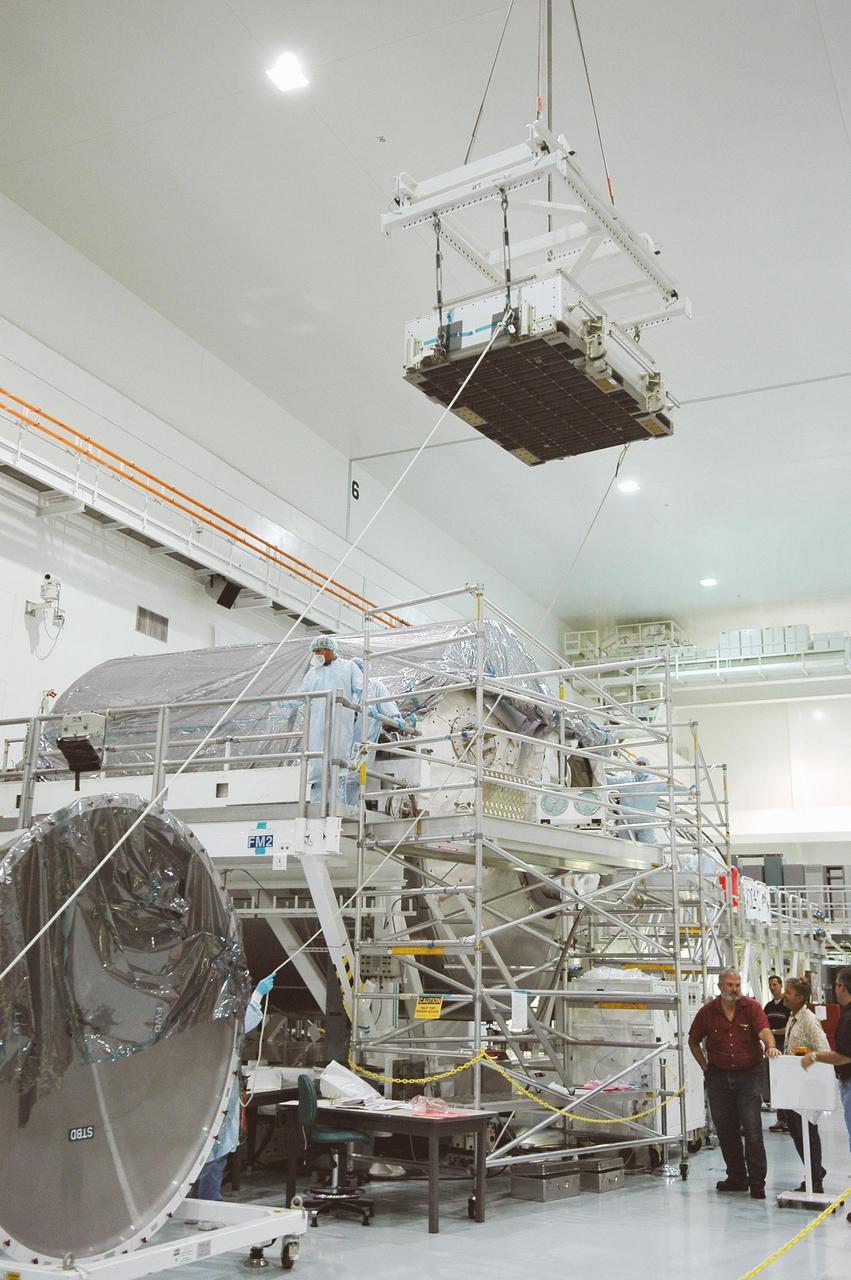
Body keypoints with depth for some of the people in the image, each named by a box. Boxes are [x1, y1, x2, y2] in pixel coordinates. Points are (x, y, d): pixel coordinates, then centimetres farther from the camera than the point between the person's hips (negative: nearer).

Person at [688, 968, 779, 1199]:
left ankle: (757, 1181, 2)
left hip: (748, 1075, -3)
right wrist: (705, 1067, 5)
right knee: (725, 1130, 10)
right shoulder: (707, 1011, 0)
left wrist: (770, 1047, -42)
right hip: (719, 1076, 3)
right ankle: (736, 1177, 23)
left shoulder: (752, 1007, -5)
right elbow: (693, 1041, 12)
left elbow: (764, 1031, -22)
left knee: (752, 1128, -6)